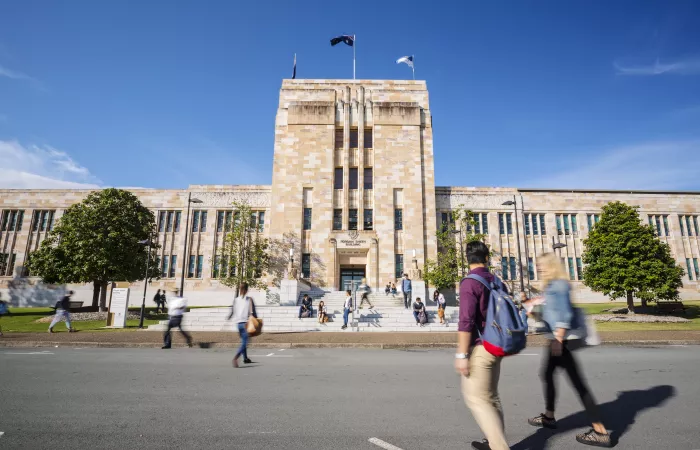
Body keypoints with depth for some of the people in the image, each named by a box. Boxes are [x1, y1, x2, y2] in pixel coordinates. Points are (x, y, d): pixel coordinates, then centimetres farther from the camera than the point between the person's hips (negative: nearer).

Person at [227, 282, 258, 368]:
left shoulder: (236, 300, 1)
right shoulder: (249, 300, -8)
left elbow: (232, 312, 4)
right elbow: (253, 313, -10)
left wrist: (228, 318, 23)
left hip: (238, 323, 5)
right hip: (246, 323, -5)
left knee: (243, 341, 22)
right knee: (244, 342, -4)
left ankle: (245, 358, 34)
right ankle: (236, 357, -25)